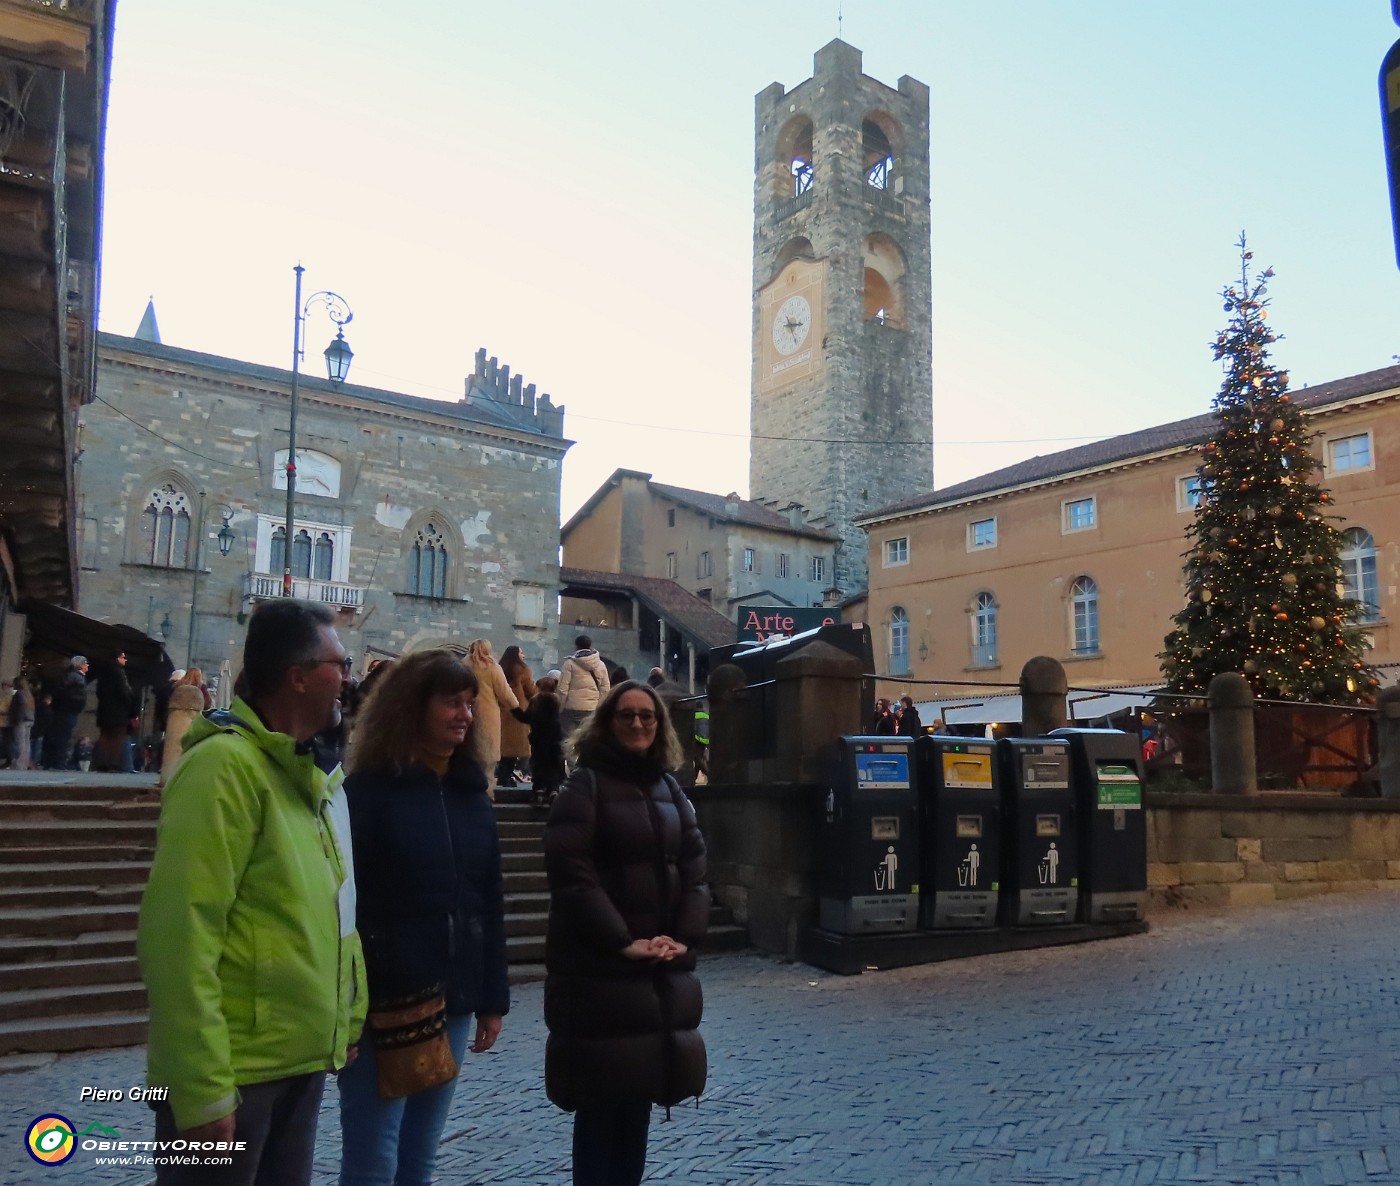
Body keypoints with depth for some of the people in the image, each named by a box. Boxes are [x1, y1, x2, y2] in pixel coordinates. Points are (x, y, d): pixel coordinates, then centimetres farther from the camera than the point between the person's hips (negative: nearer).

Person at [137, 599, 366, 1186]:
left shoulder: (307, 773, 10)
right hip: (235, 1069, -8)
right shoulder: (226, 764, -18)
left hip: (302, 1060, 8)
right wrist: (202, 1089, -21)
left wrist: (347, 1019, 13)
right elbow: (180, 932, -22)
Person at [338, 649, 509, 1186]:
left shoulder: (471, 795, 9)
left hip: (452, 1002, 5)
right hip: (380, 1004, -5)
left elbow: (489, 903, 11)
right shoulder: (367, 791, -8)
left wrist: (493, 996, 10)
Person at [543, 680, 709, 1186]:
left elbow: (694, 869, 10)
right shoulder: (585, 786, -6)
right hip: (599, 968, -6)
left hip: (663, 969, 6)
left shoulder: (670, 790, 13)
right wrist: (623, 942, -19)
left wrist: (684, 937, -6)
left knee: (641, 1094, 12)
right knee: (601, 1099, 0)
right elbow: (572, 875, -15)